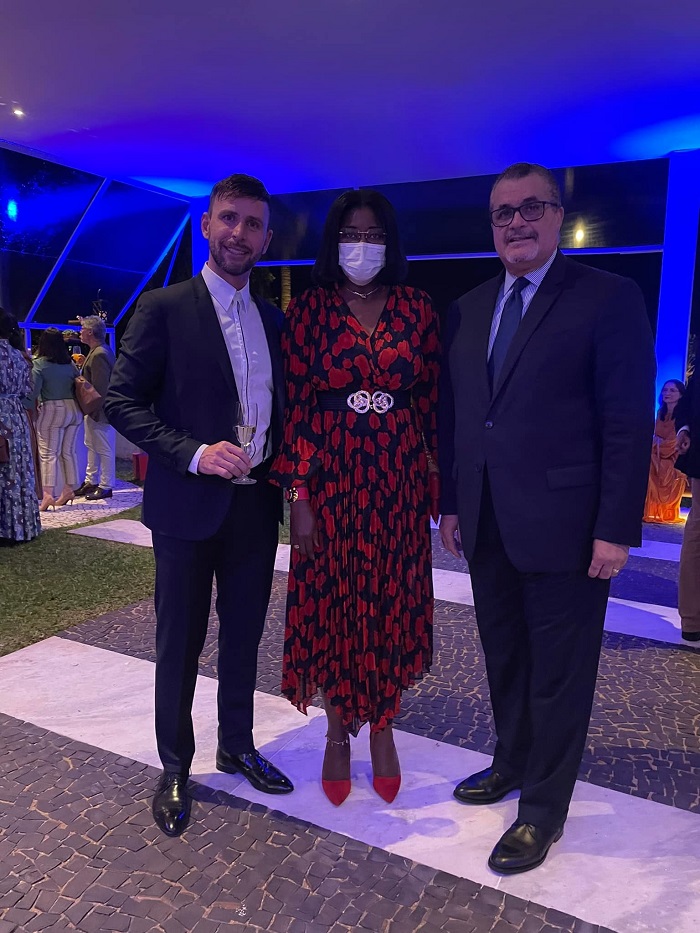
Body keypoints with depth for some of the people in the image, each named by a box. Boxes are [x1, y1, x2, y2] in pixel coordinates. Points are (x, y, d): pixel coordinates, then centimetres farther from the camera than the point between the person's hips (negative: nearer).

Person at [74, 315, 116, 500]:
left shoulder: (99, 354, -21)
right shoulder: (100, 351, 11)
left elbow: (99, 388, -24)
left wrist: (94, 410, -22)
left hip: (100, 410, -11)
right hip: (94, 409, 11)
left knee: (104, 450, 0)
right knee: (92, 446, 19)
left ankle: (105, 487, 9)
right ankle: (91, 482, 29)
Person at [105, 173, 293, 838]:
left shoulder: (273, 320, 11)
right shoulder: (163, 308, -6)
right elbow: (122, 402, -10)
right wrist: (194, 453, -20)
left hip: (256, 504, 5)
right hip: (189, 506, -4)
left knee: (244, 638, 16)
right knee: (179, 643, 9)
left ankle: (237, 746, 37)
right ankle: (175, 769, 30)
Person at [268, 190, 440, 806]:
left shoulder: (417, 310, 4)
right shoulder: (307, 311, -1)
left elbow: (432, 403, 6)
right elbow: (295, 406, -3)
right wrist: (298, 495, -8)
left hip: (398, 484, 2)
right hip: (331, 482, -1)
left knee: (392, 607, 10)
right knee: (330, 607, 8)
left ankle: (383, 727, 33)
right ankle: (339, 732, 30)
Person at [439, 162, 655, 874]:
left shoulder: (609, 298, -6)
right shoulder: (467, 310, 11)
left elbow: (629, 423, -10)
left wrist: (616, 529, -14)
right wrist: (450, 503, 10)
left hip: (564, 525, -5)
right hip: (486, 527, 6)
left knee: (558, 671, 9)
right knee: (504, 659, 20)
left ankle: (543, 807, 27)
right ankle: (512, 763, 42)